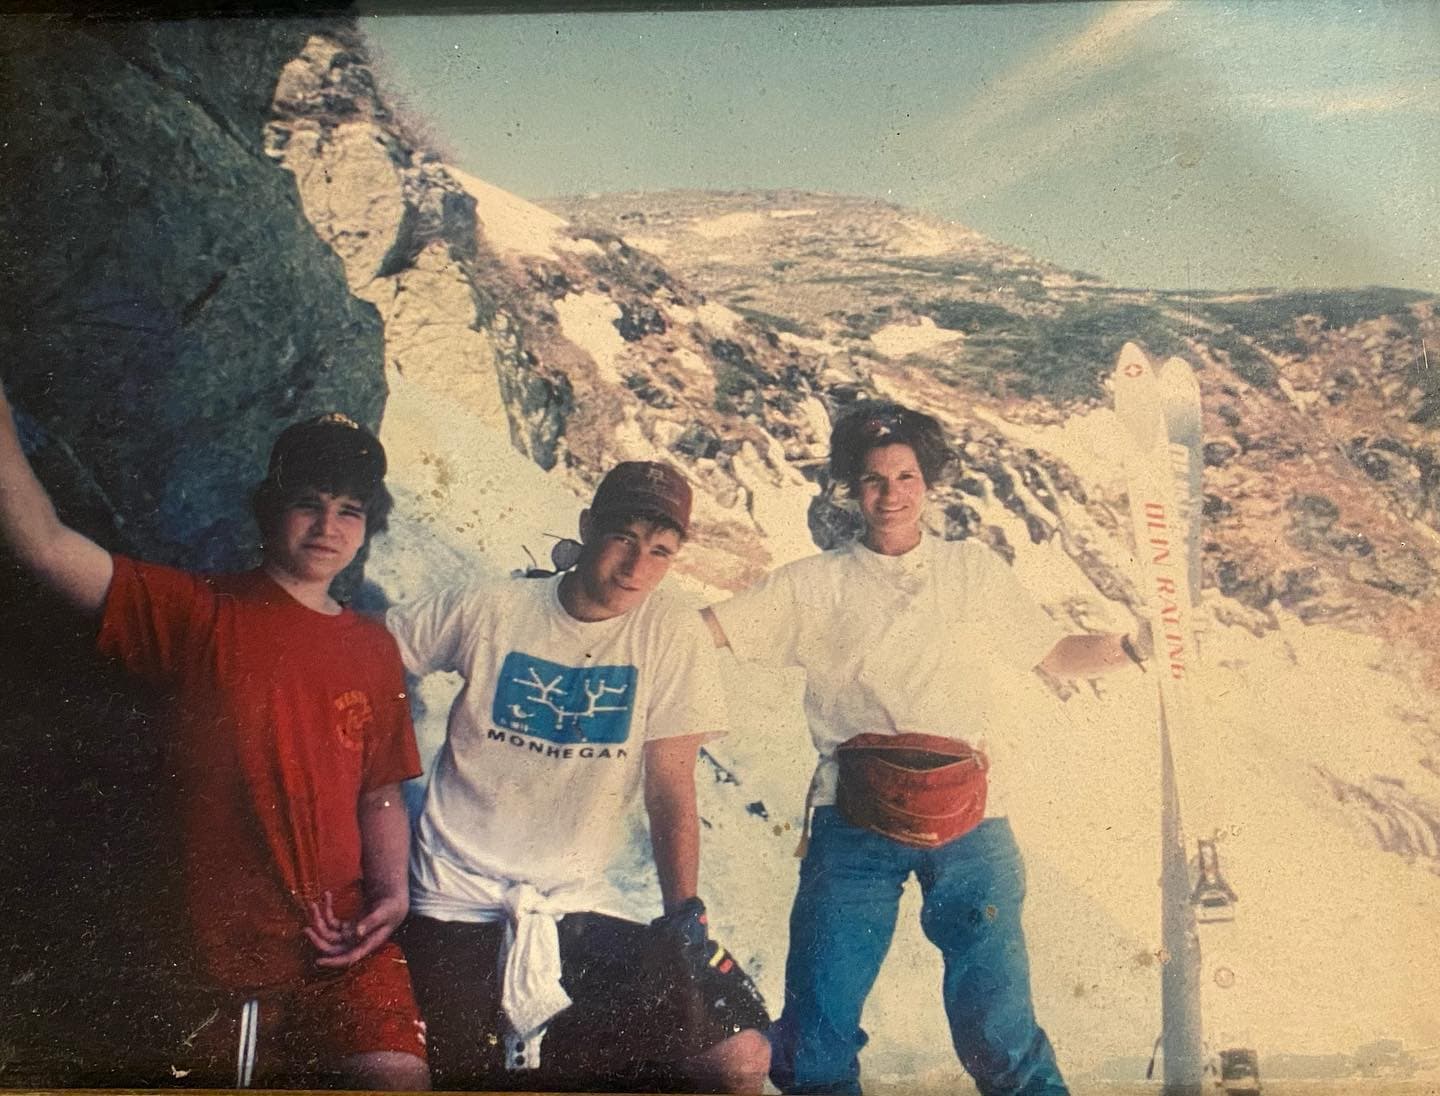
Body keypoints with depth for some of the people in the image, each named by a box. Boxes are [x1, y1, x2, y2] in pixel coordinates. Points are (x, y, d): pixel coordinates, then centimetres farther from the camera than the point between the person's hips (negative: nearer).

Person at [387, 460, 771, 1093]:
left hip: (580, 909, 1)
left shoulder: (674, 637, -3)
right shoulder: (490, 609, -3)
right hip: (456, 904, -1)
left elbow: (671, 789, -1)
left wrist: (684, 913, -8)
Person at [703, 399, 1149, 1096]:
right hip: (854, 817, 0)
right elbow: (701, 629, 5)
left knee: (997, 1026, -1)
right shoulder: (817, 584, 9)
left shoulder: (974, 569, 15)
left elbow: (1053, 653, 17)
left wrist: (1128, 647, 1)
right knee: (819, 1027, 0)